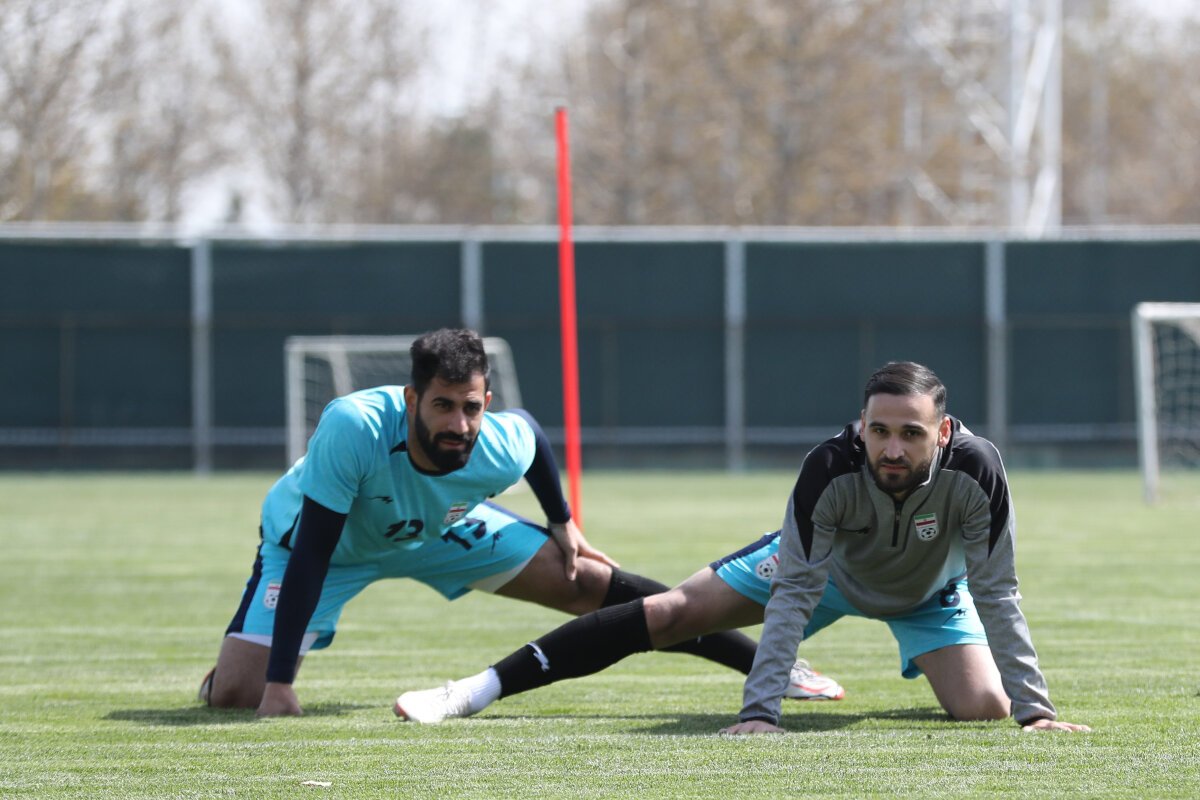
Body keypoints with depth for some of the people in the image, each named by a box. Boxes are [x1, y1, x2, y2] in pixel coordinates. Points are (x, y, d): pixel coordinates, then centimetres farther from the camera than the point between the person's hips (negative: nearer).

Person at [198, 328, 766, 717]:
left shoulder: (501, 449, -31)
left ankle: (760, 660, 11)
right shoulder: (352, 428, -45)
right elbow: (310, 556, -40)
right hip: (322, 539, -3)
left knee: (593, 584, -2)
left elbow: (533, 430, -3)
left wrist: (561, 521, 9)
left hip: (438, 528, 3)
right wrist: (278, 684, -40)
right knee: (234, 691, -17)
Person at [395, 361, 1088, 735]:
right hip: (826, 564, -1)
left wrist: (1034, 708, -36)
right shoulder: (831, 469, -39)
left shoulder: (975, 469, -39)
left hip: (929, 593, 1)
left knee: (986, 709, -18)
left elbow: (996, 594, -31)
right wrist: (762, 714, -46)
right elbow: (794, 595, -38)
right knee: (669, 613, -9)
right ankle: (479, 689, -5)